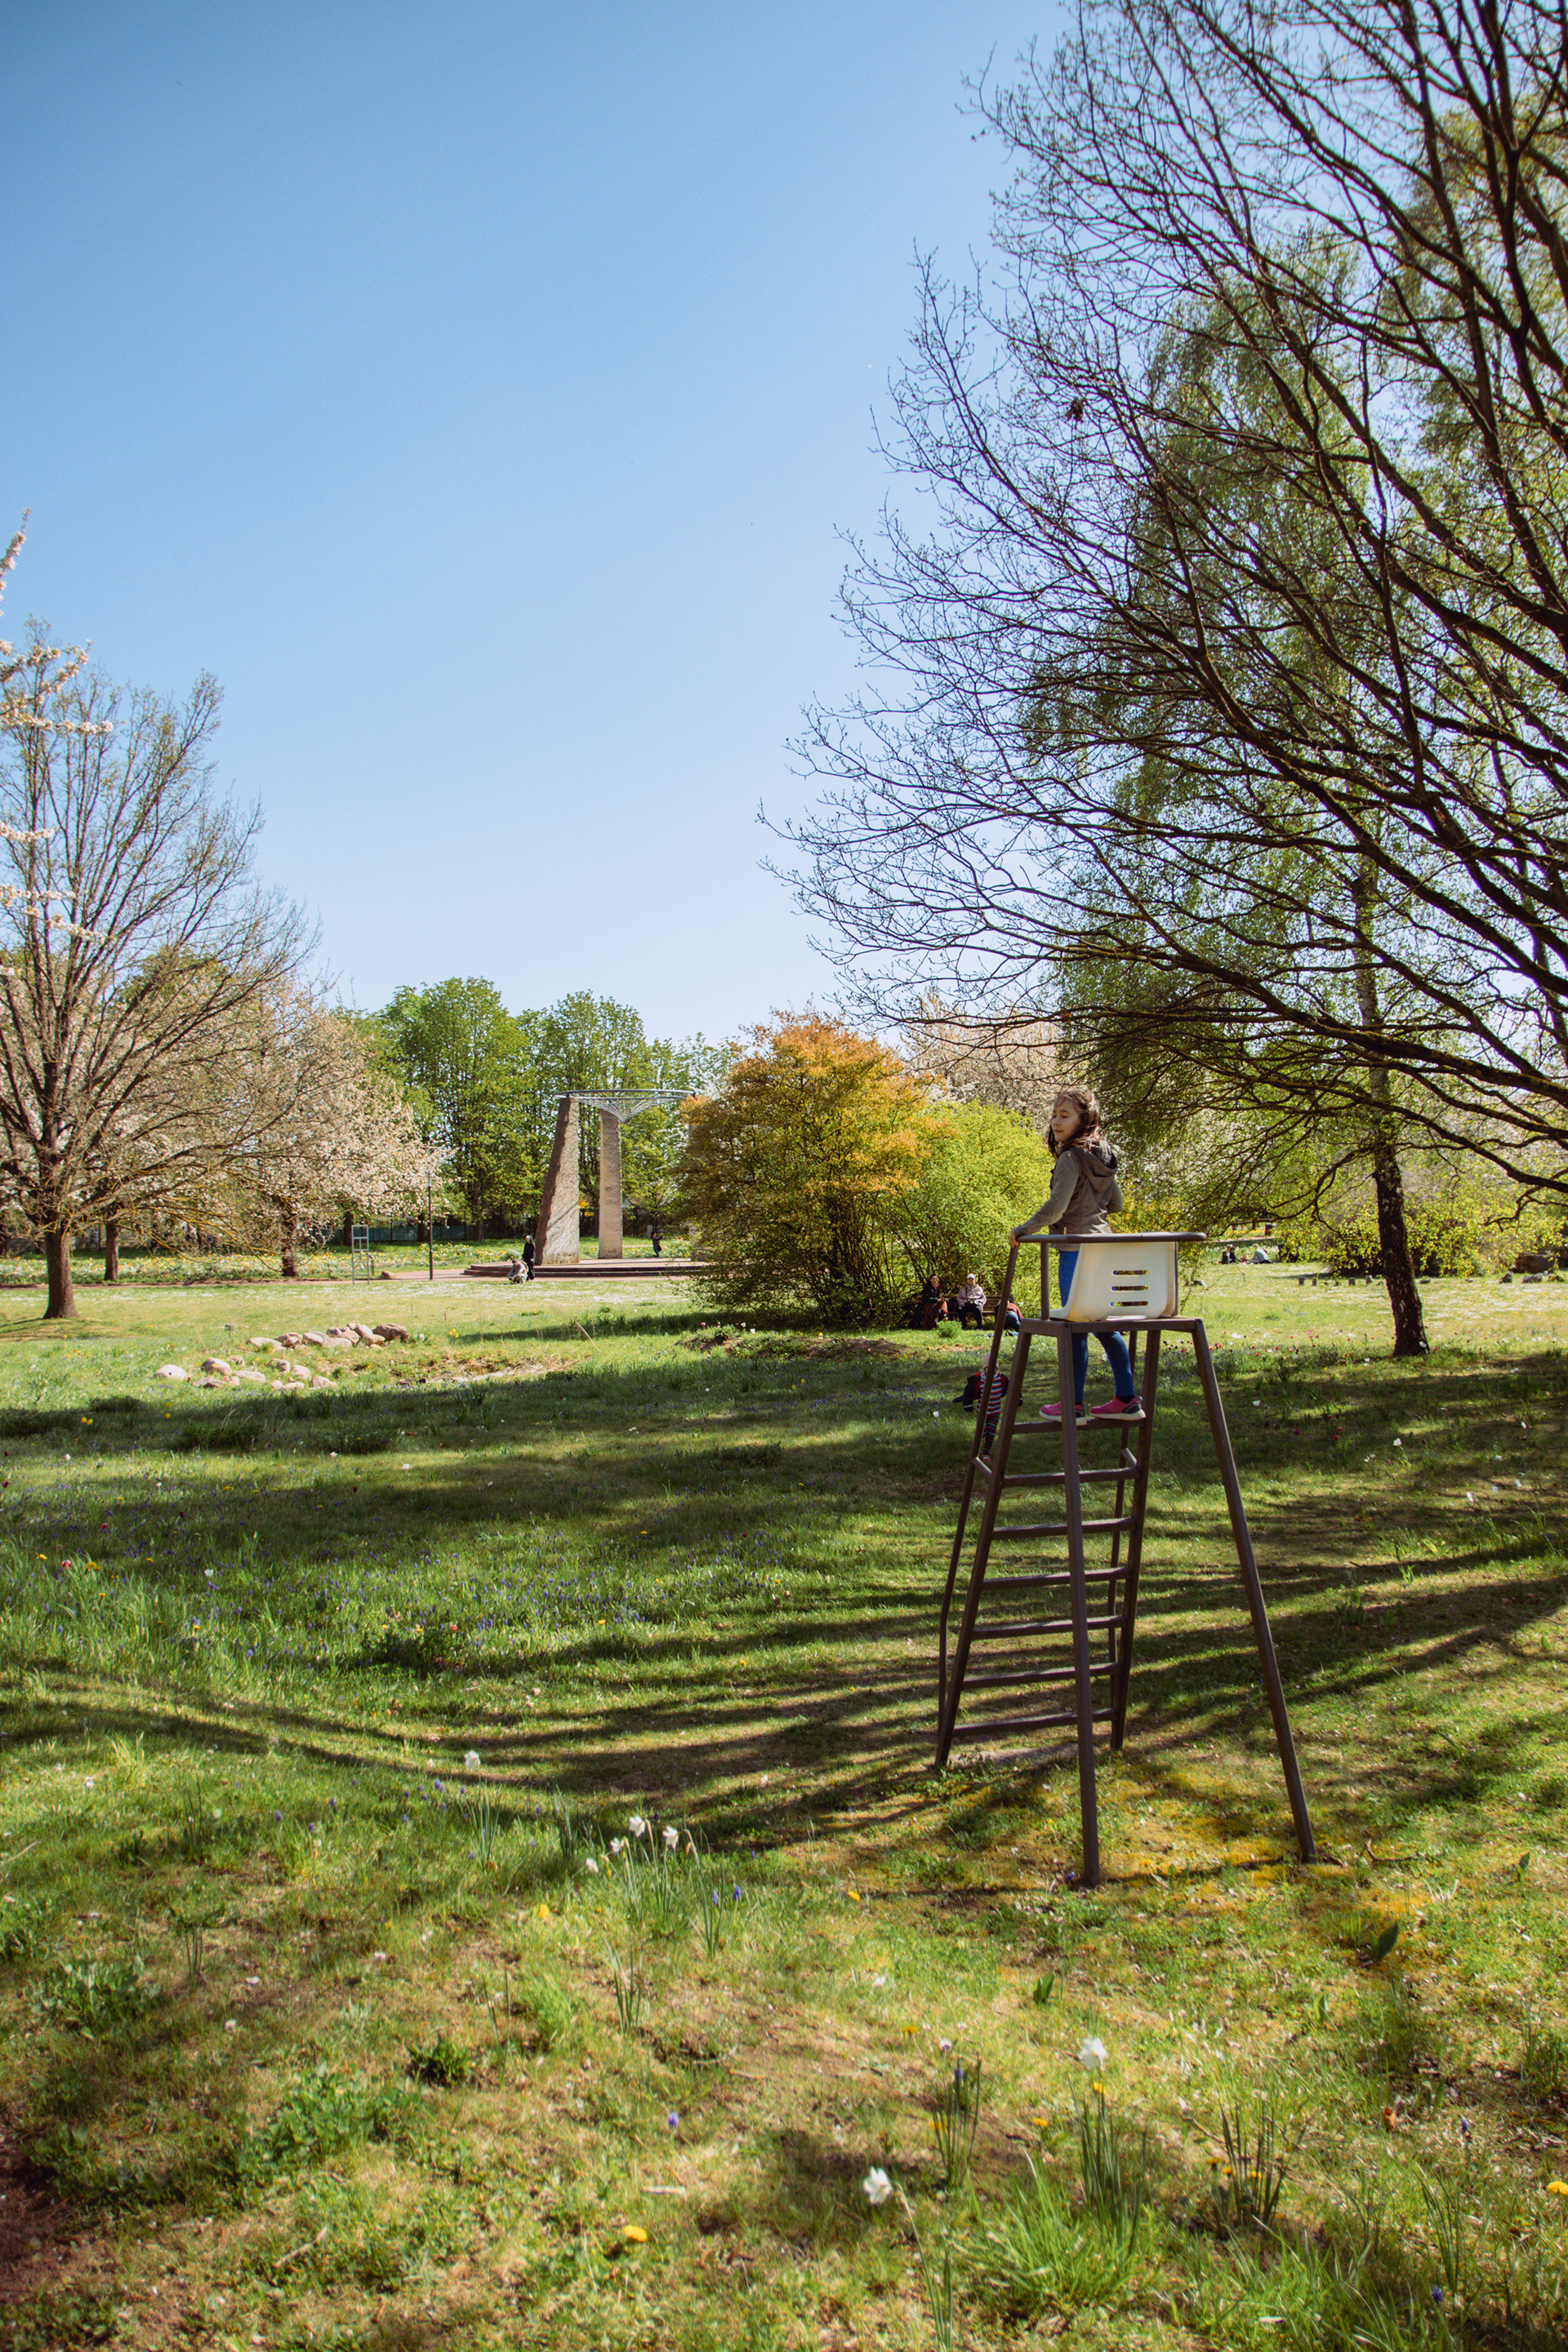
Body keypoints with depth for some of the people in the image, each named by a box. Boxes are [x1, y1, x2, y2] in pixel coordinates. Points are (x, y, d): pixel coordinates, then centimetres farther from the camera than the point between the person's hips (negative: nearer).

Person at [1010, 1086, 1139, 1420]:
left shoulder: (1071, 1158, -13)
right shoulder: (1101, 1158, 13)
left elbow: (1056, 1206, -20)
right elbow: (1116, 1202, 22)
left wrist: (1025, 1229, -11)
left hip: (1077, 1246, -9)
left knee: (1075, 1326, -4)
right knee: (1104, 1324, 13)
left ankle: (1073, 1404, -1)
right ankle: (1126, 1398, 15)